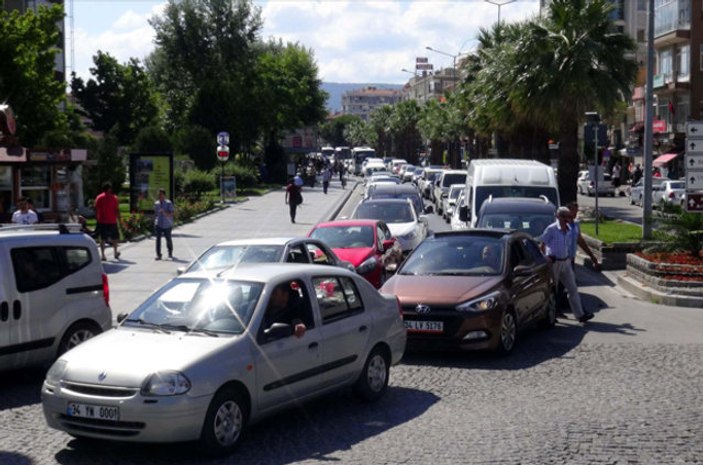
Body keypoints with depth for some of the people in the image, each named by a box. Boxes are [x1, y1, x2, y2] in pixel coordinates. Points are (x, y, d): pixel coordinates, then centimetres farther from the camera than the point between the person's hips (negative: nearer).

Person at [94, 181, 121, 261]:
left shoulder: (99, 198, 2)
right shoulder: (114, 198, -2)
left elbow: (96, 210, 1)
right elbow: (117, 210, -5)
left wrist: (97, 219, 8)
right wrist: (118, 217, 4)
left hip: (102, 221, 1)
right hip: (112, 221, -1)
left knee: (102, 239, 3)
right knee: (114, 238, 15)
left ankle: (103, 255, -3)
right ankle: (115, 253, 21)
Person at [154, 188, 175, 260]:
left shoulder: (169, 203, -7)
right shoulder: (156, 203, 7)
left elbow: (172, 213, -12)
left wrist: (165, 213, -29)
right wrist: (154, 222, 15)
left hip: (167, 224, -2)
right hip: (158, 224, 3)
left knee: (168, 239, 8)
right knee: (158, 239, -9)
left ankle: (170, 253, 30)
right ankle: (158, 255, -7)